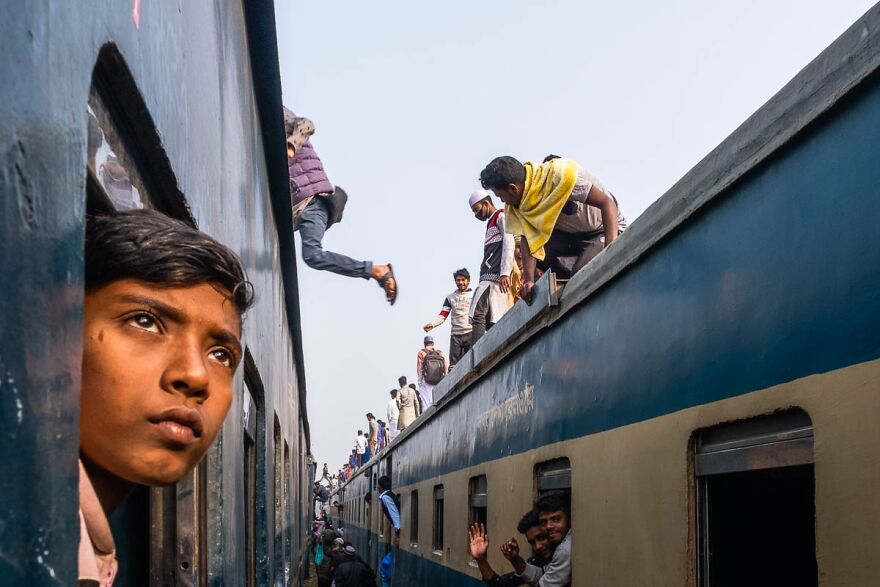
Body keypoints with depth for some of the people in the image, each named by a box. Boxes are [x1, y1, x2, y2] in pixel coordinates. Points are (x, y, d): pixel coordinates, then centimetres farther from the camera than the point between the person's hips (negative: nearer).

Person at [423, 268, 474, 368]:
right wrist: (432, 324, -9)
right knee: (453, 365, -4)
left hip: (471, 334, -2)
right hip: (455, 335, 2)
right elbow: (443, 315, 9)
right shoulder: (450, 297, 17)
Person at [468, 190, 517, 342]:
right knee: (491, 321, -1)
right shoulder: (492, 223, 29)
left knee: (477, 314, -19)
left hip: (494, 275, -9)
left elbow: (509, 243, -10)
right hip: (489, 276, 9)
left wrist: (505, 273, -21)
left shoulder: (501, 216, 3)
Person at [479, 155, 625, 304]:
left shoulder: (560, 175, -33)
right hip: (570, 233, 7)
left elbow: (607, 202, -35)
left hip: (602, 231, -7)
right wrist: (529, 281, -27)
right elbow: (527, 237, -13)